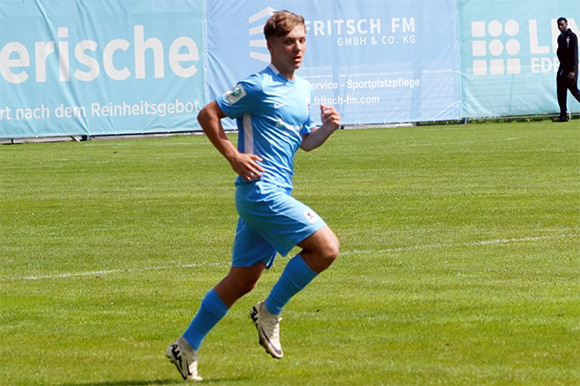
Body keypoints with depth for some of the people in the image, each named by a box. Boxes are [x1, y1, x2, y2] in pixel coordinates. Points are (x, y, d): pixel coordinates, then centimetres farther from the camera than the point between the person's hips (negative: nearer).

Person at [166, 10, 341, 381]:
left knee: (242, 281, 11)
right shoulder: (259, 87, -10)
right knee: (326, 247, -15)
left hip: (277, 194, 9)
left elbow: (305, 141, 24)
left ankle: (187, 347, 18)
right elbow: (207, 114, -6)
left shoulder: (304, 90, 16)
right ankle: (270, 311, 0)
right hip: (261, 190, -9)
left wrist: (327, 127, 4)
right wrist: (234, 156, -13)